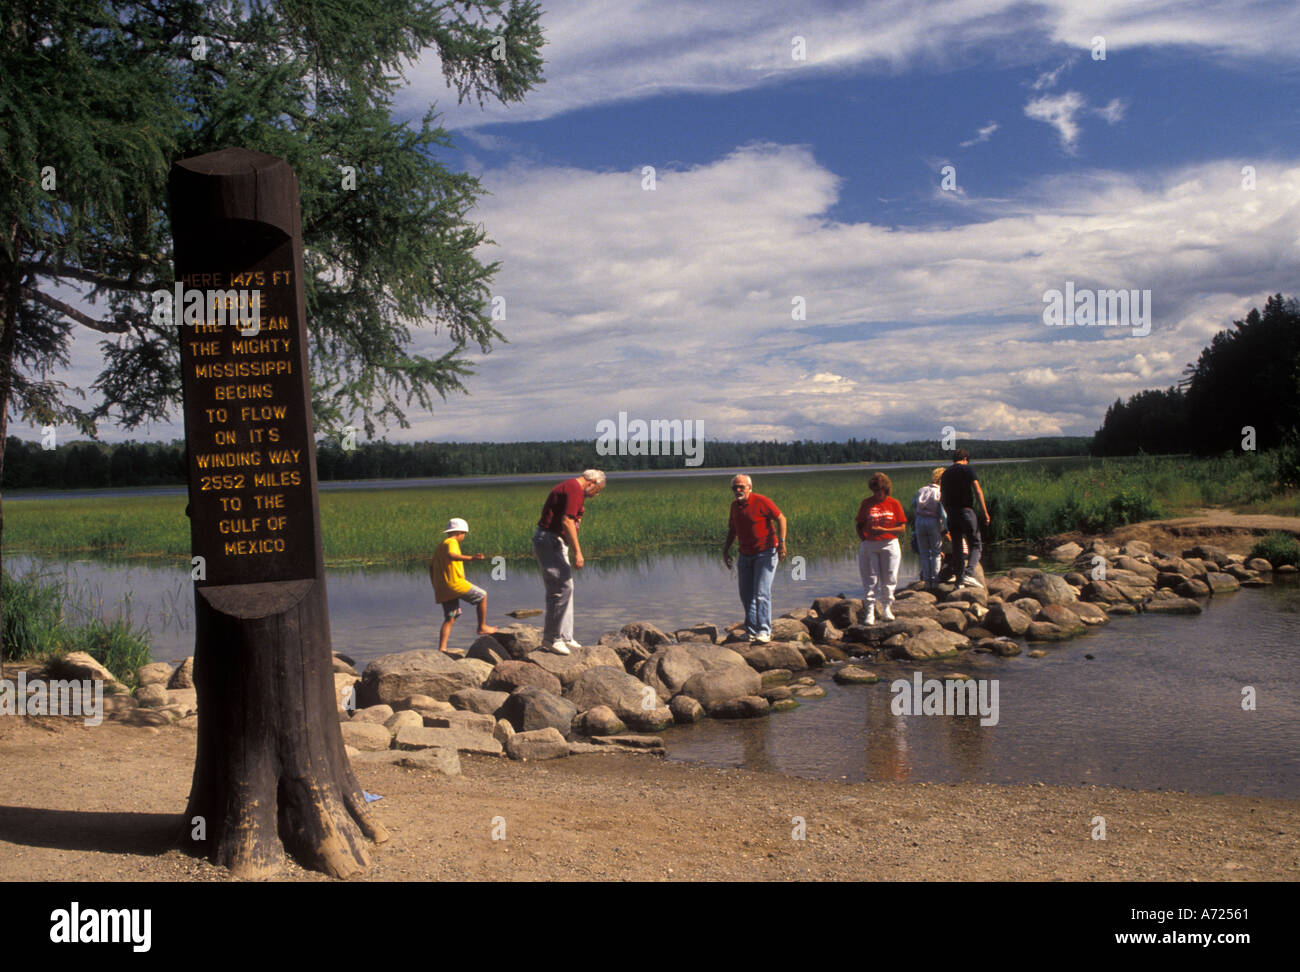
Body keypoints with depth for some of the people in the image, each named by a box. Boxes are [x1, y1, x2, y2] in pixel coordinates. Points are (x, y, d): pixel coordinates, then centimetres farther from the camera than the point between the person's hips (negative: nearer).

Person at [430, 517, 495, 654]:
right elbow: (450, 555, -29)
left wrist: (436, 587, 27)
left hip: (442, 589, 9)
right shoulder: (451, 542, -6)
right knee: (482, 596, 9)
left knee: (450, 619, 10)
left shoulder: (440, 546, 21)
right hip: (455, 584, -9)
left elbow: (431, 566, 23)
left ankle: (441, 648, 1)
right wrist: (470, 558, -40)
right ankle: (482, 627, 14)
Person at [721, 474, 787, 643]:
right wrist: (726, 549, 14)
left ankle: (764, 631, -8)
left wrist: (782, 542, -19)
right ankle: (751, 631, 16)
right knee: (746, 595, 7)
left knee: (761, 593, -12)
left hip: (765, 553, -7)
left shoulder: (761, 501, -13)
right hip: (746, 555, 7)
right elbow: (732, 529, 20)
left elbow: (781, 518, -10)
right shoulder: (734, 505, 7)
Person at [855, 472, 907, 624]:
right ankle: (869, 611, 1)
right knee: (870, 579, -1)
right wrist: (864, 539, -7)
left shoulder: (894, 504, 2)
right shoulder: (866, 503, 4)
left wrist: (885, 530, -14)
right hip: (869, 546, 0)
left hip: (889, 545, 0)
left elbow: (902, 528, 0)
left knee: (889, 579, 5)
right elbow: (859, 526, 9)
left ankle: (886, 608, 18)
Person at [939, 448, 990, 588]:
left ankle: (958, 579, 11)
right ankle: (969, 574, -20)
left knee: (957, 547, 11)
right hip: (966, 511, -5)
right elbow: (978, 491, -10)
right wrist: (985, 512, -9)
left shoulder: (945, 473, 14)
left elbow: (942, 499, 16)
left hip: (951, 513, 5)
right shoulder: (968, 469, -2)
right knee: (975, 545, -1)